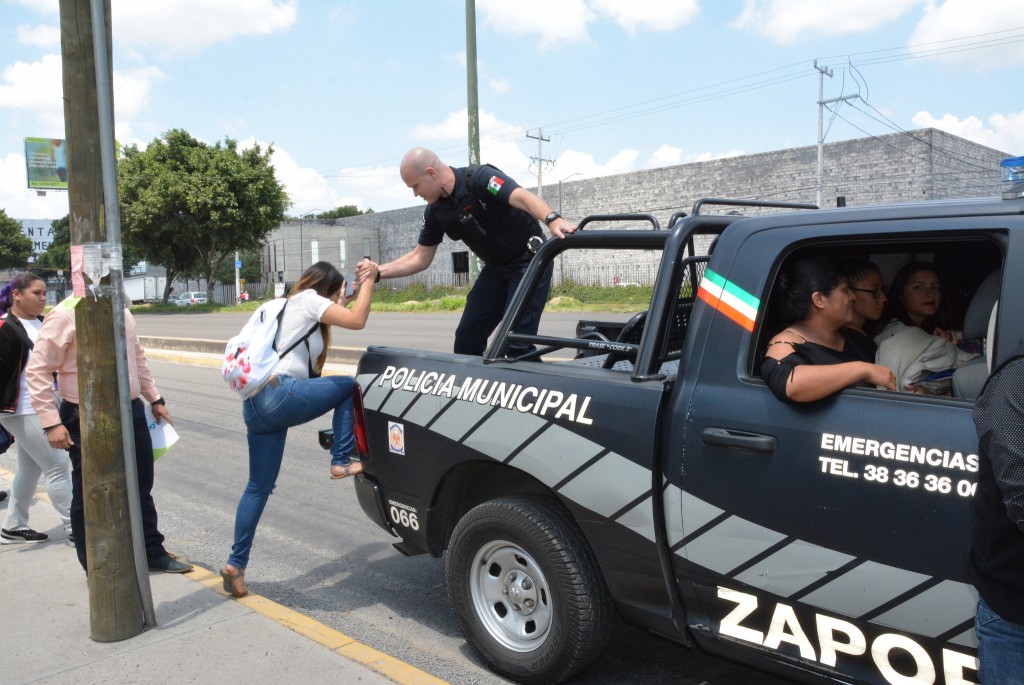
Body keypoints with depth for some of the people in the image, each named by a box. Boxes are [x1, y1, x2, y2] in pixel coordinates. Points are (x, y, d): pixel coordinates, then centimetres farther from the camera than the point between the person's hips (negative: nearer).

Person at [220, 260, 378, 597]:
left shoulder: (293, 305, 29)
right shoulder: (308, 299, 2)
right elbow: (356, 321, -7)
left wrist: (346, 300, 32)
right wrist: (369, 281, 3)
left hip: (255, 403, 9)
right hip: (280, 395, -9)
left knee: (258, 486, 15)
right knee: (351, 386, 6)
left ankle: (236, 564, 17)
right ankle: (341, 461, 4)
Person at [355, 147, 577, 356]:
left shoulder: (480, 178, -21)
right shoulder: (435, 211, 0)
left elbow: (523, 197, -37)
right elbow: (420, 258, 8)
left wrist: (552, 220, -56)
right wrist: (378, 271, -2)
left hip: (529, 260, -8)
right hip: (495, 269, 8)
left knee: (516, 339, -17)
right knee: (467, 336, 9)